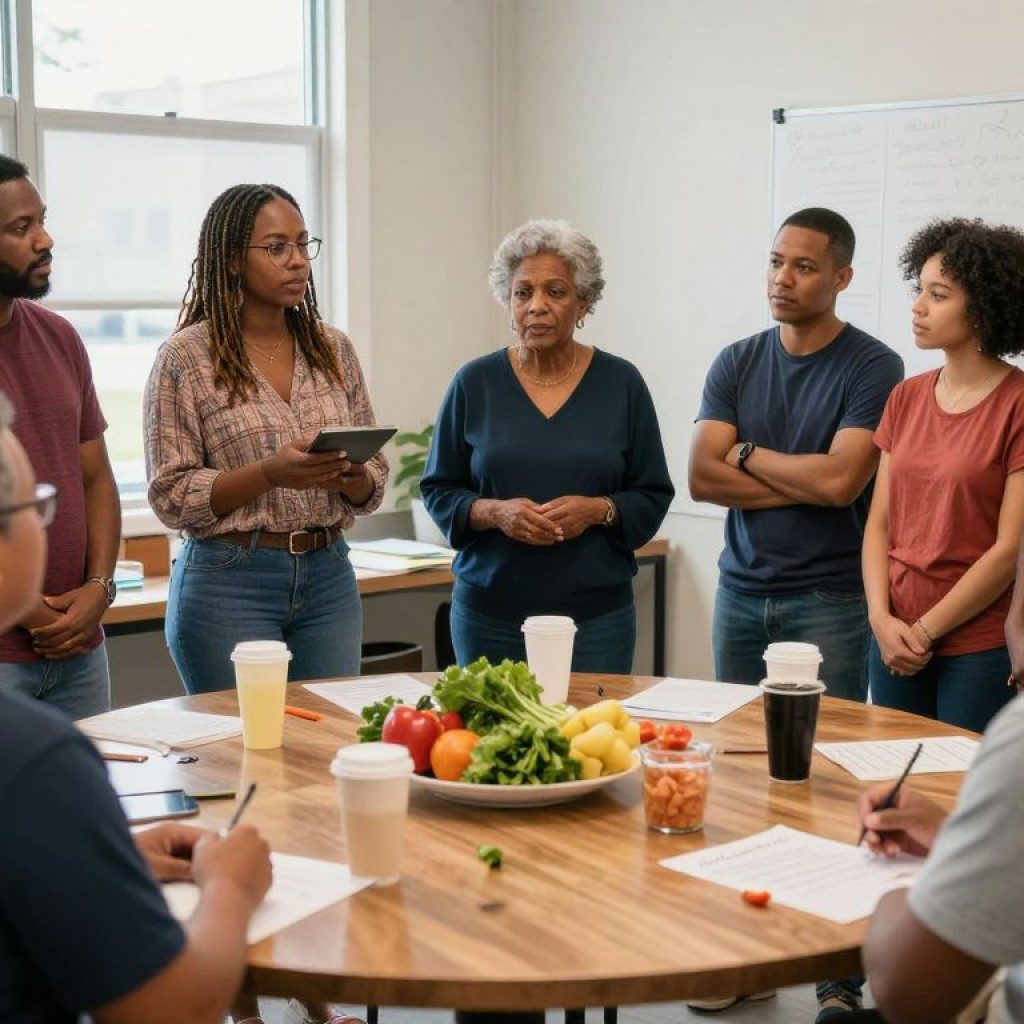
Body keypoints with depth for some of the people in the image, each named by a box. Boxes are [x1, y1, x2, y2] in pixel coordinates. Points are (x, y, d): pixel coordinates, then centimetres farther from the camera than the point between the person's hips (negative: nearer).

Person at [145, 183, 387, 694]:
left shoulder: (333, 350, 8)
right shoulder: (186, 358, -5)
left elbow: (374, 483, 10)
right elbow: (171, 496, -8)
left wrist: (352, 476, -12)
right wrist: (269, 473, -21)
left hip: (329, 577, 4)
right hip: (230, 581, -4)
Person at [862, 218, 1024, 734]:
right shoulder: (906, 398, 8)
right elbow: (879, 522, 8)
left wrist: (924, 631, -9)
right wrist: (882, 619, -6)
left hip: (982, 648, -5)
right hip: (896, 641, 5)